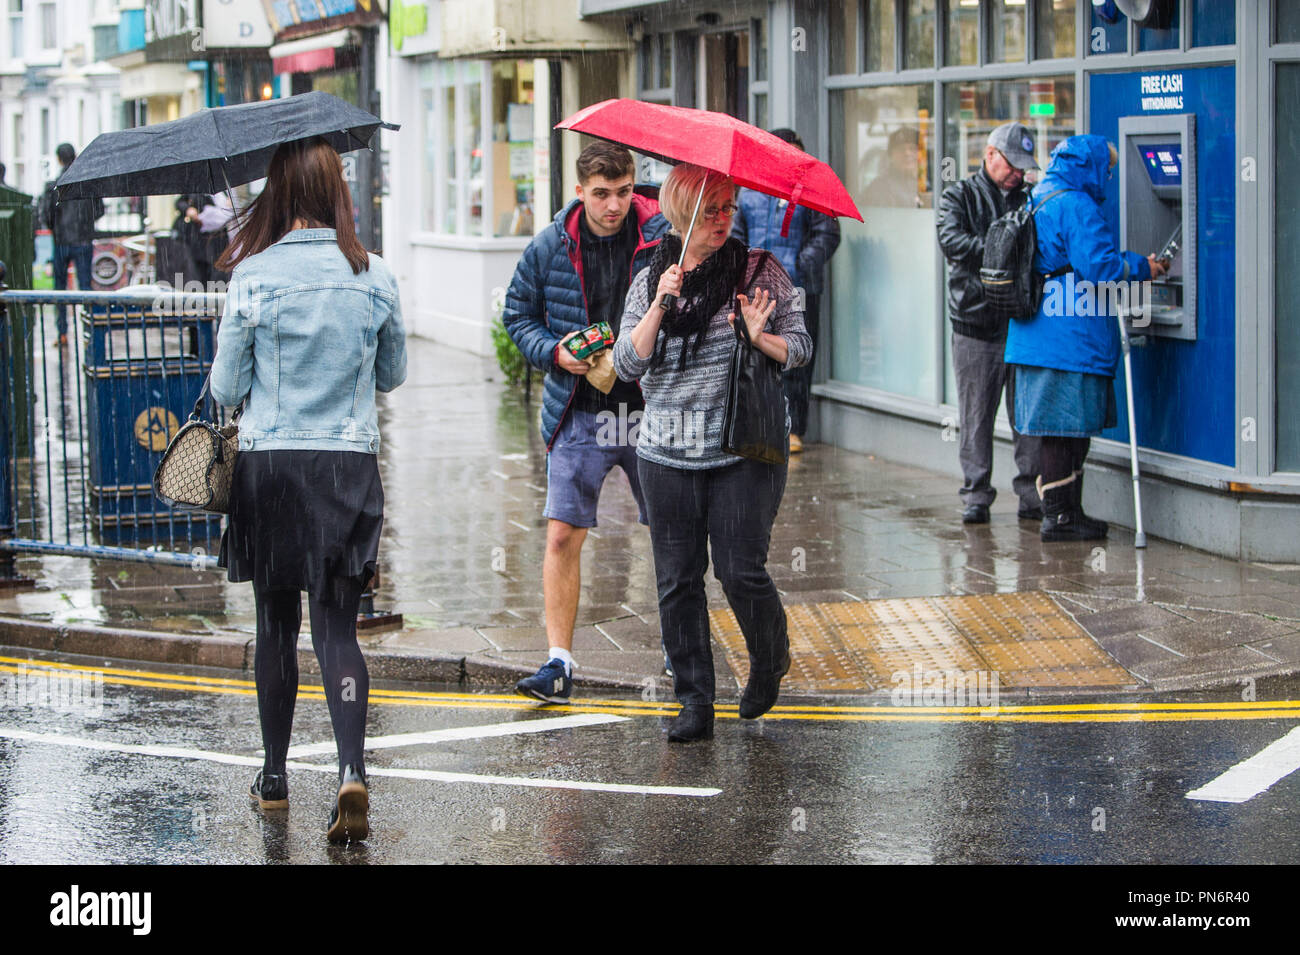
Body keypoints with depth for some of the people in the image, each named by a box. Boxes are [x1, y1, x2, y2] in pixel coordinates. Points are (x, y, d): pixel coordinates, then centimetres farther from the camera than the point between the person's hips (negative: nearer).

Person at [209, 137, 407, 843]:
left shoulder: (252, 276, -8)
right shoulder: (374, 277, -2)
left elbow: (225, 388, -2)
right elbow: (392, 375, 11)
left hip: (269, 466, -1)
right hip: (349, 466, 1)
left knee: (276, 624, 13)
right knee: (336, 625, 2)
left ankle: (275, 776, 23)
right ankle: (351, 769, -17)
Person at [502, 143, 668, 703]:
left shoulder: (665, 241, -5)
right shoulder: (548, 250, 0)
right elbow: (518, 315, 11)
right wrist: (554, 352, -7)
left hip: (650, 412, 0)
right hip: (578, 416, 0)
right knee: (562, 536, -7)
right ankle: (558, 662, -2)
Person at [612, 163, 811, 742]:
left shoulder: (761, 271, 2)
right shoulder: (648, 282, 8)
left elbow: (801, 348, 4)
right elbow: (628, 364, 0)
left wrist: (761, 337, -16)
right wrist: (660, 307, -13)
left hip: (745, 451, -3)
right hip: (667, 455, 3)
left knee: (741, 571, -8)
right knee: (677, 580, 2)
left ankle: (770, 662, 21)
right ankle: (695, 702, 10)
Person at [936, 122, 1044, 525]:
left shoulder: (1030, 200, 16)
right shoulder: (959, 196, 6)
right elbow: (952, 241, -12)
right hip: (976, 324, -2)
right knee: (976, 417, 1)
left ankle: (1031, 492, 8)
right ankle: (977, 494, 9)